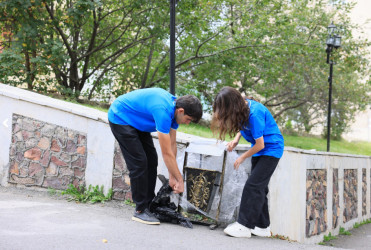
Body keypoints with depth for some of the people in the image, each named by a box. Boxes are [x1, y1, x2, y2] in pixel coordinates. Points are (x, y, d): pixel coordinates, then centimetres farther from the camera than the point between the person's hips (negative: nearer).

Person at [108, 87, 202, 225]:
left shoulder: (174, 107, -7)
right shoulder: (163, 111, -35)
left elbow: (172, 144, 0)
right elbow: (167, 153, -31)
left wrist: (172, 176, 1)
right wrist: (180, 180, -23)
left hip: (136, 121, 9)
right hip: (120, 118, -9)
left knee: (151, 160, 4)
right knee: (139, 162, -14)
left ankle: (149, 205, 11)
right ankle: (140, 210, -5)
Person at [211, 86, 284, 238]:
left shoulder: (254, 114, -29)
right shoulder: (243, 106, -4)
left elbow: (260, 145, -23)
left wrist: (242, 158, -9)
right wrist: (235, 140, -5)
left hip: (271, 150, -9)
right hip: (259, 150, 9)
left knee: (253, 185, -14)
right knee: (259, 187, 9)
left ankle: (245, 225, -11)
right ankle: (262, 226, 16)